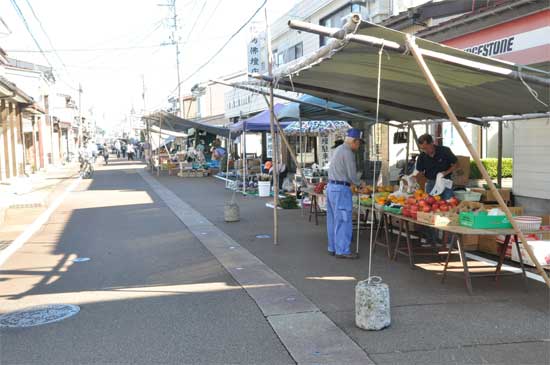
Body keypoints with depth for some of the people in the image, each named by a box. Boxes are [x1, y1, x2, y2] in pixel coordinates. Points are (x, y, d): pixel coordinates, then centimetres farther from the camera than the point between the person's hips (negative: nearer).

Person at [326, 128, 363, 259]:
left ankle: (333, 248, 20)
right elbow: (352, 175, -14)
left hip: (331, 186, 10)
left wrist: (350, 183, 18)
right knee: (343, 220, -5)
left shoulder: (338, 149, 15)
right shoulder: (348, 153, -15)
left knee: (333, 219, 13)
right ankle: (342, 250, -2)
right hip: (341, 189, -10)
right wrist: (360, 184, 4)